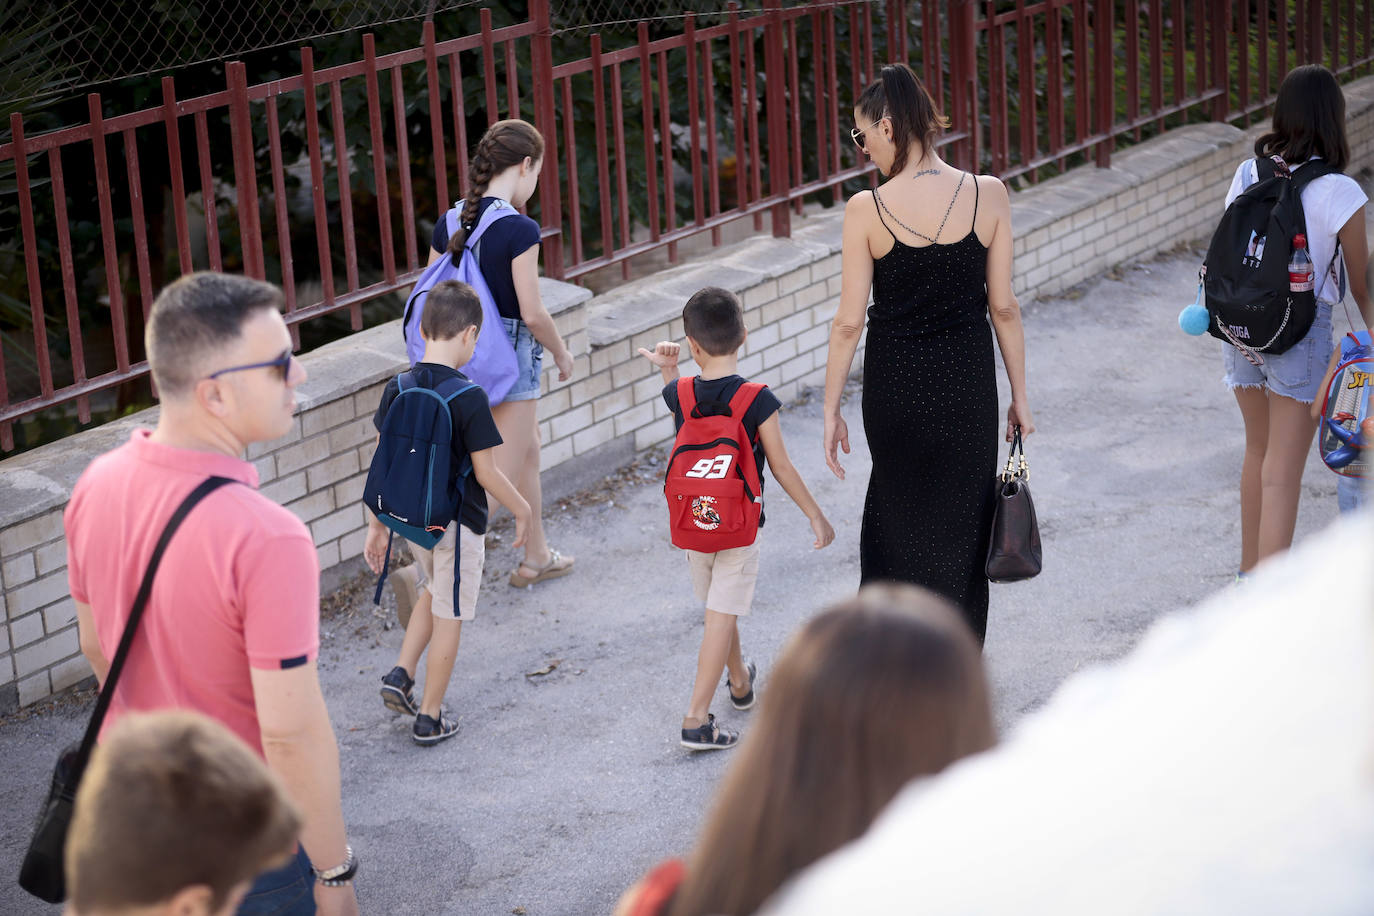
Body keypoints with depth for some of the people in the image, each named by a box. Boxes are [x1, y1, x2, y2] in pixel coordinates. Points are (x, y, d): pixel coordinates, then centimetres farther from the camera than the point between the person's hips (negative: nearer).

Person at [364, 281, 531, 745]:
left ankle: (401, 675, 18)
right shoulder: (469, 397, -21)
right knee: (448, 617, 9)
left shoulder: (397, 389, -5)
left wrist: (377, 527, 8)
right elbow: (485, 472, -16)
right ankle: (430, 719, 17)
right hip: (457, 522, -5)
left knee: (436, 590, 30)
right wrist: (522, 509, 0)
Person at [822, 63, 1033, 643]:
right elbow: (1003, 306, -4)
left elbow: (849, 322, -10)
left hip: (894, 384, -1)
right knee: (960, 522, 15)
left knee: (898, 508, 21)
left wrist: (832, 410, 1)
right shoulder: (988, 195, -9)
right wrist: (1019, 395, 6)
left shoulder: (866, 211, -14)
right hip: (968, 382, 1)